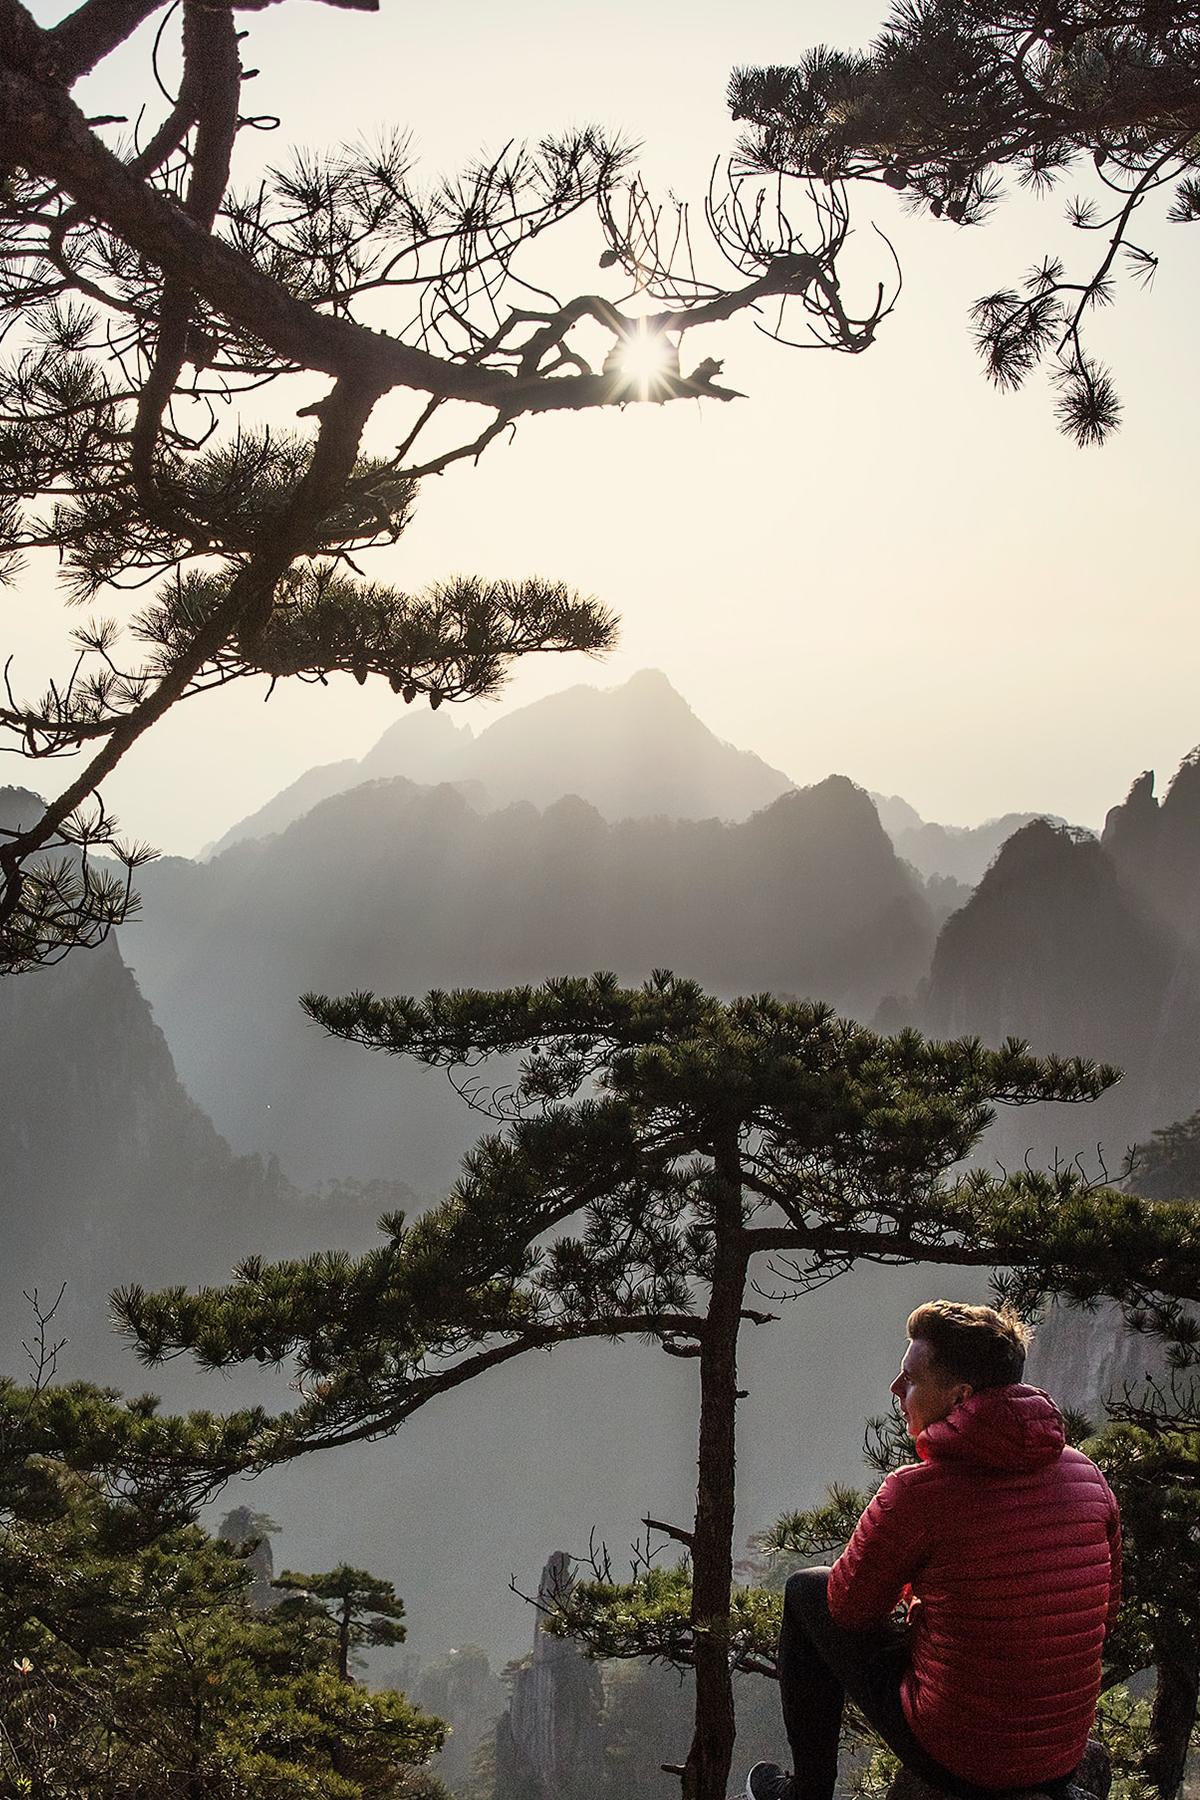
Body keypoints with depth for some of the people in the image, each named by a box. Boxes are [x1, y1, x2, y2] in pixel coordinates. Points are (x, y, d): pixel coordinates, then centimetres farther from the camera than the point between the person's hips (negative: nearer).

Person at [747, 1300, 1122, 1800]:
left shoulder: (915, 1492, -22)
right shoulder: (1087, 1476, -6)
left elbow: (849, 1607, -6)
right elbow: (1105, 1609, 9)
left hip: (954, 1758, -5)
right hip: (1064, 1758, 6)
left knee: (806, 1591, 15)